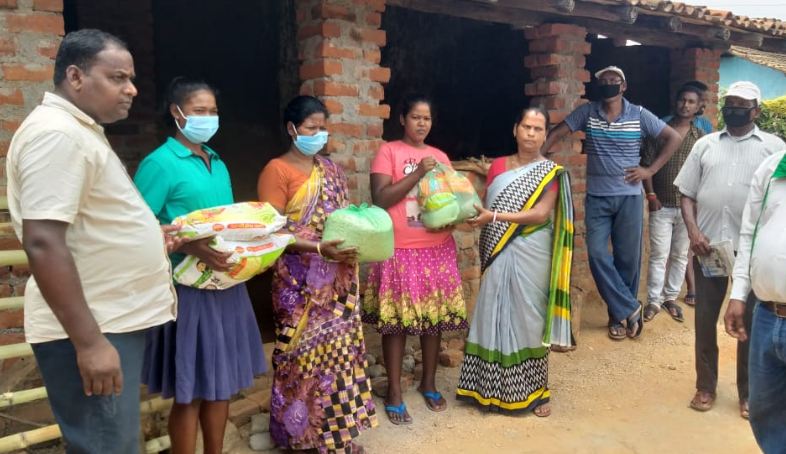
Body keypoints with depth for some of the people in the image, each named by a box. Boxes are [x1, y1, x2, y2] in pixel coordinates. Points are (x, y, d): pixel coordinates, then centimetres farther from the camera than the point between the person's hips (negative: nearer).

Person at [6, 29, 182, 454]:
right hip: (91, 330, -10)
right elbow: (43, 243, -25)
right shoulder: (56, 133, -18)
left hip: (115, 320, 10)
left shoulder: (80, 130, 15)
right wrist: (89, 341, -25)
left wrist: (149, 238, 14)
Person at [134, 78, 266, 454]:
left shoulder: (218, 164, 13)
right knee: (189, 390, 3)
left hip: (227, 282, 7)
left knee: (223, 380, 16)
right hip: (188, 286, -7)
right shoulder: (159, 163, -9)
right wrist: (190, 247, -28)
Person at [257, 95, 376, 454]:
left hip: (336, 280, 7)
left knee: (338, 348, 11)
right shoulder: (277, 170, -8)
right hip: (301, 283, -6)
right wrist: (319, 248, -24)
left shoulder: (330, 170, 14)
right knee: (304, 353, 1)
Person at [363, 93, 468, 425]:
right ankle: (394, 392, 16)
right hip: (400, 251, -4)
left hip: (438, 249, 5)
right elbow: (380, 199, -12)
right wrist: (416, 173, -17)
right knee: (396, 321, 1)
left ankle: (429, 383, 28)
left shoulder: (440, 156, 13)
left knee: (436, 316, 10)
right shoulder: (388, 152, -2)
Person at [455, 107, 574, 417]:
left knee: (529, 320, 4)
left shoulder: (551, 172, -1)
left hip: (531, 257, -3)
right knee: (496, 320, 6)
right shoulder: (497, 166, 10)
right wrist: (485, 255, 3)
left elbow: (541, 214, -13)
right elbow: (486, 210, 12)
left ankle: (535, 391, 19)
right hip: (498, 257, 3)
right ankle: (493, 389, 19)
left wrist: (496, 217, -21)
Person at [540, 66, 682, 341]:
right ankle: (630, 308, 8)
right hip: (596, 197, 1)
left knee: (628, 257, 5)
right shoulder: (587, 112, 1)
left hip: (629, 196, -1)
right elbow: (556, 134, 0)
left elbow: (674, 138, 5)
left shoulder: (639, 115, -1)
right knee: (597, 254, -6)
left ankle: (619, 314, 20)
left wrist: (650, 170, -3)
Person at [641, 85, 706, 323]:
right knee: (659, 255, 0)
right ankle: (654, 301, 10)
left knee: (681, 255, 10)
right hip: (661, 205, -2)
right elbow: (646, 164, -1)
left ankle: (671, 297, 23)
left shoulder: (701, 137, 5)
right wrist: (651, 196, -8)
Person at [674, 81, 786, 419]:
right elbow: (687, 194, 7)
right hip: (707, 247, 2)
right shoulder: (705, 144, 9)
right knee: (705, 319, 8)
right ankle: (705, 386, 23)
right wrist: (693, 231, -8)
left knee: (751, 322, 8)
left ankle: (749, 392, 23)